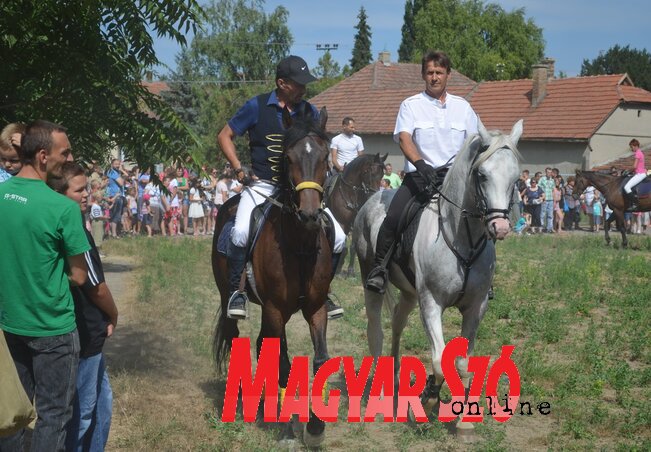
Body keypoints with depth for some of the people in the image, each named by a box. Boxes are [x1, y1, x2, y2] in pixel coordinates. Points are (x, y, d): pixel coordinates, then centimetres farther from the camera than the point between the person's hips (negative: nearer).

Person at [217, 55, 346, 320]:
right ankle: (237, 291, -12)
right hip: (262, 186, -3)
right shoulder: (258, 107, -2)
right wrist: (239, 170, -5)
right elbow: (224, 136, 5)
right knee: (242, 232, -31)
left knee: (338, 238, -8)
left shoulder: (310, 112, 8)